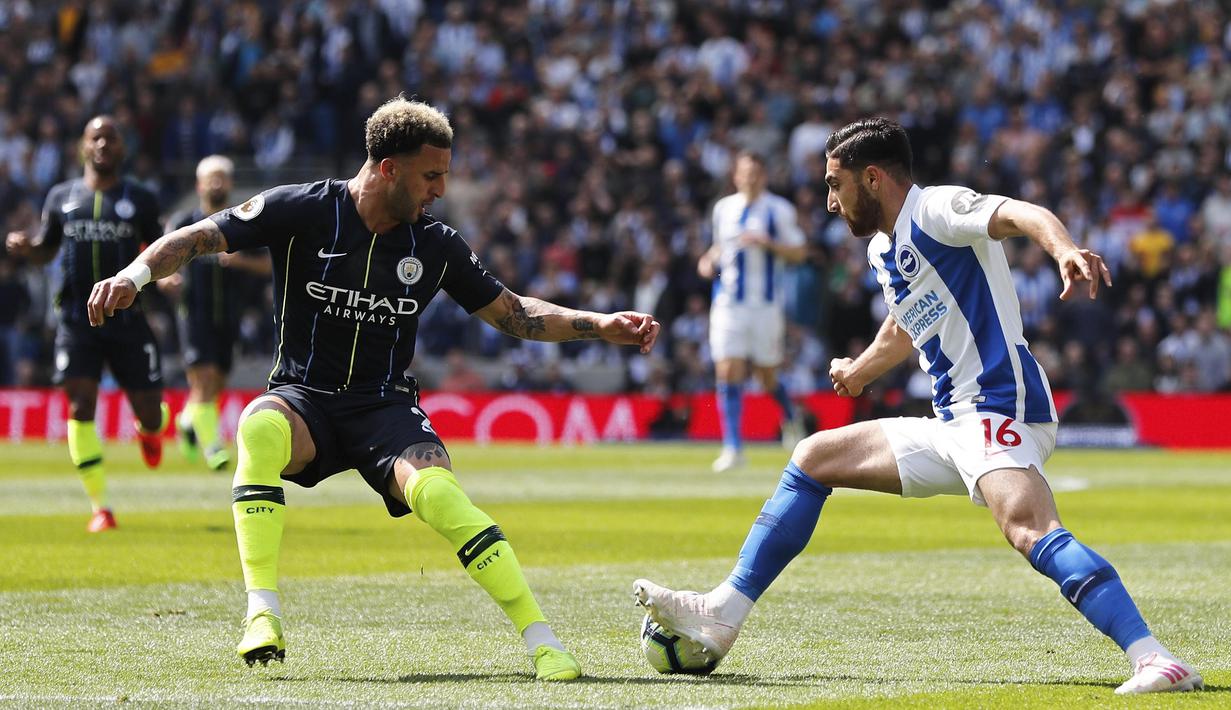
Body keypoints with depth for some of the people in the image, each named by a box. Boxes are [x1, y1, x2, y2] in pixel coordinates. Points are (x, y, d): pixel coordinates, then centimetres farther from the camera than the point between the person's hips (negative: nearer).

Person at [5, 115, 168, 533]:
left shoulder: (140, 200, 6)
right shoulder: (62, 197, 10)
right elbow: (45, 250, 21)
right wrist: (23, 247, -1)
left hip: (128, 321, -1)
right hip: (77, 321, 1)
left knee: (150, 413, 1)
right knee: (80, 407, -12)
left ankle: (150, 431, 42)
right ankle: (100, 507, -6)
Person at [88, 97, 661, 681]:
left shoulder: (437, 245, 2)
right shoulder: (302, 212, -6)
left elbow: (513, 314, 14)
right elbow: (198, 238, -5)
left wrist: (599, 326, 4)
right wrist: (133, 275, -23)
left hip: (387, 411, 1)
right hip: (304, 401, -1)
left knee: (437, 493, -30)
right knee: (259, 429, -37)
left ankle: (541, 640, -24)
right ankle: (262, 617, -35)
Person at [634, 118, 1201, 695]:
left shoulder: (936, 210, -8)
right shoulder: (881, 250, 20)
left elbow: (1020, 215, -27)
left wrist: (1065, 250, -50)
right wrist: (858, 372, 61)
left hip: (1000, 407, -10)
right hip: (953, 426, 10)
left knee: (1029, 531, -34)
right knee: (813, 457, 16)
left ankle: (1155, 661, -43)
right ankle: (723, 616, 18)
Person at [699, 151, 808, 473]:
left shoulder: (778, 210, -2)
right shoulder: (723, 208, 10)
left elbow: (798, 253, -2)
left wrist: (767, 243, -18)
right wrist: (709, 261, 4)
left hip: (766, 304, -3)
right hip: (728, 301, 3)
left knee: (767, 377, 5)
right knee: (728, 374, -9)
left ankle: (790, 416, 38)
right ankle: (733, 448, -9)